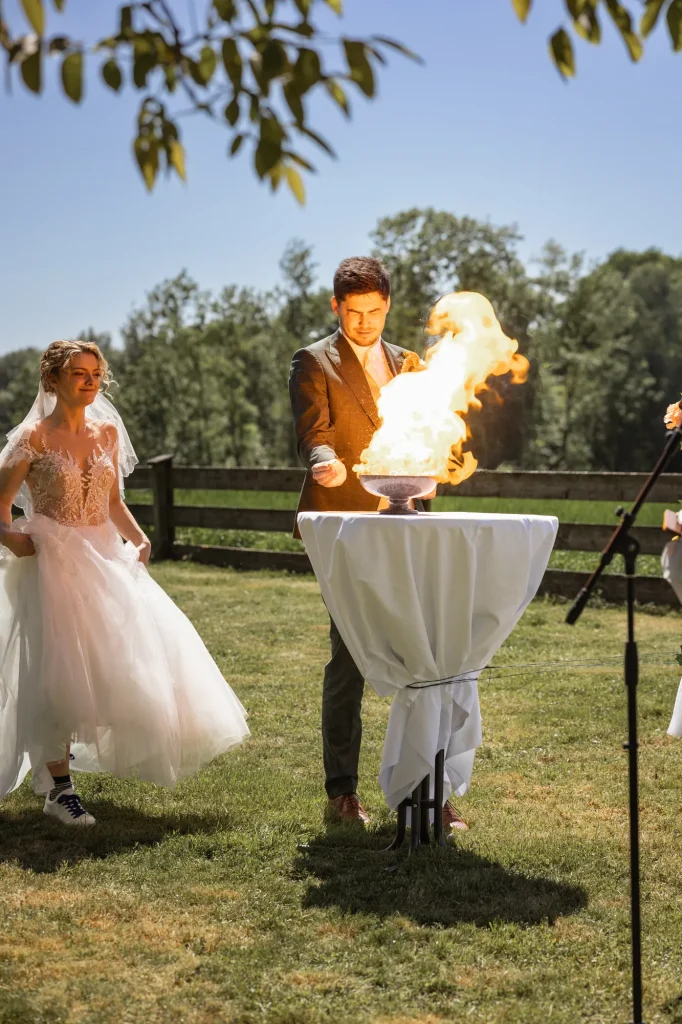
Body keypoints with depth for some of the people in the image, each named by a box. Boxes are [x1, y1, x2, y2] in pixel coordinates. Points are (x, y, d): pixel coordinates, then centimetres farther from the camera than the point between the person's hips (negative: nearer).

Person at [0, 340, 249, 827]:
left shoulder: (107, 432, 9)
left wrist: (138, 538, -1)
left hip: (105, 559, 6)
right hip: (53, 563, -6)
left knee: (134, 651, 4)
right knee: (58, 672, -5)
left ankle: (67, 745, 25)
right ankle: (59, 787, 4)